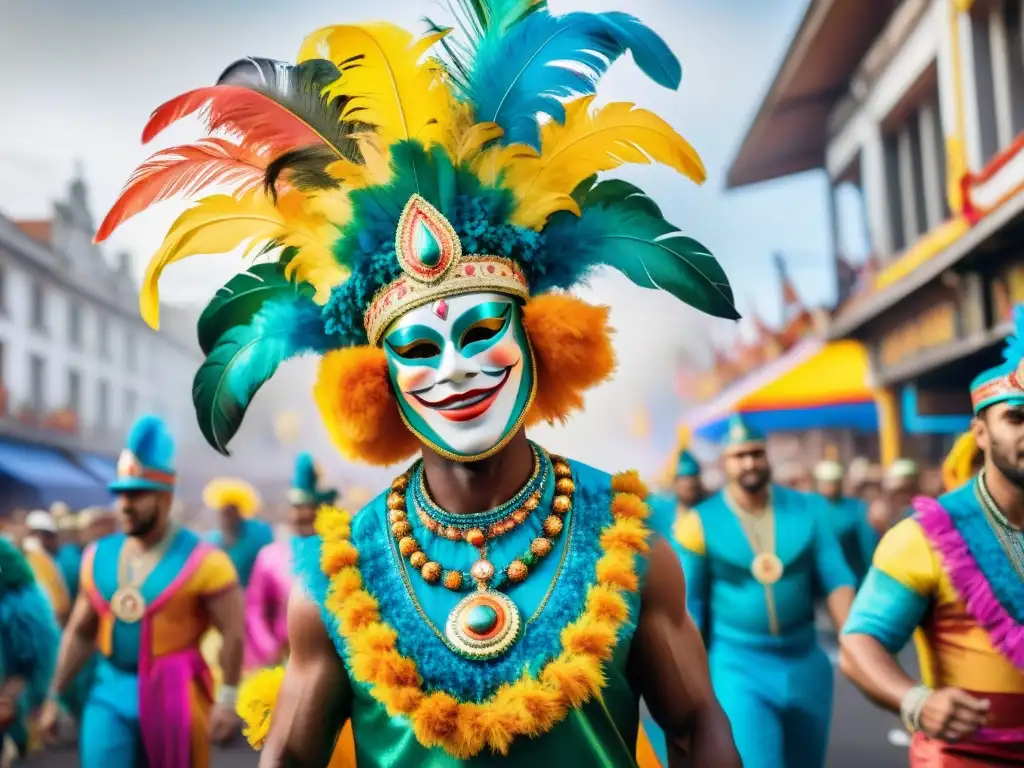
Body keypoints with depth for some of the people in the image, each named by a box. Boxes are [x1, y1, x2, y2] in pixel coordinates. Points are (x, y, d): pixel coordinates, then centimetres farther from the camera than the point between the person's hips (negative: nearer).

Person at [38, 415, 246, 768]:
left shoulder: (202, 561, -11)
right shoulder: (98, 556, 7)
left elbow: (233, 632, -11)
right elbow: (79, 633, 15)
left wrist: (227, 699, -15)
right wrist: (55, 695, 15)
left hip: (173, 693, -4)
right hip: (110, 691, 4)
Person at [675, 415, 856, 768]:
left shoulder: (809, 509, 0)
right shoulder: (701, 523, -8)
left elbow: (836, 579, -1)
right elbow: (688, 604, -3)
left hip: (805, 662, 4)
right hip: (738, 663, -3)